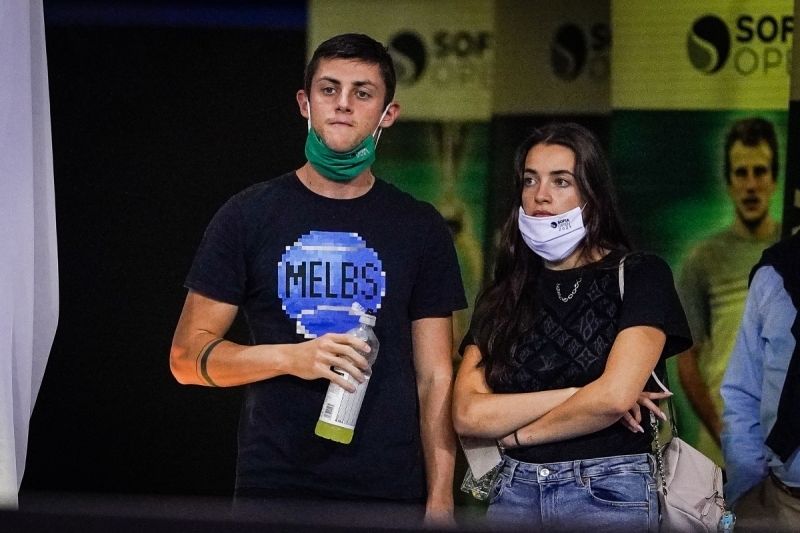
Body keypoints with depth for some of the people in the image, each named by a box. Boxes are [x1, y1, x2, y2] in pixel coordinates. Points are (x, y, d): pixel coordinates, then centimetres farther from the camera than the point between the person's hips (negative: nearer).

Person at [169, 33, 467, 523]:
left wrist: (440, 500, -3)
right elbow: (188, 357, 1)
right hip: (274, 485, -1)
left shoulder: (421, 229, 6)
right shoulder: (248, 216, 3)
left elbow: (435, 377, 6)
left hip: (389, 490, 1)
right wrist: (291, 358, -15)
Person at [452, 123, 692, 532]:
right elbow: (467, 415, -3)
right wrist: (577, 394, -11)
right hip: (515, 491, 4)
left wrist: (519, 432, -3)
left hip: (608, 495, -4)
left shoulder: (639, 276, -2)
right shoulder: (502, 296, 9)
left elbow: (615, 396, -16)